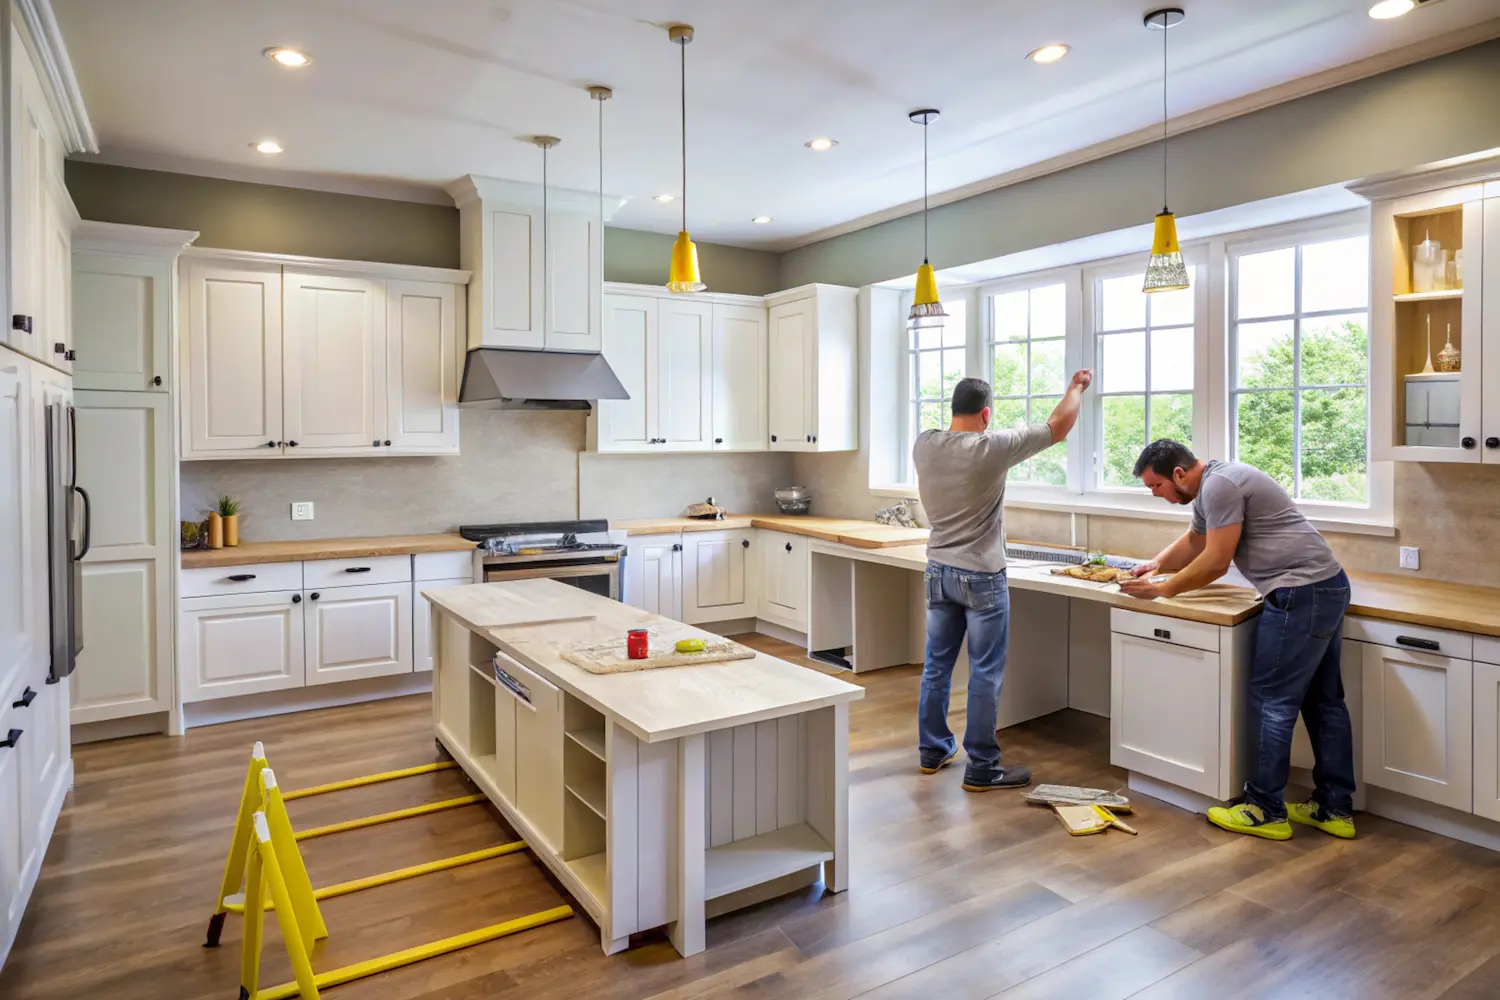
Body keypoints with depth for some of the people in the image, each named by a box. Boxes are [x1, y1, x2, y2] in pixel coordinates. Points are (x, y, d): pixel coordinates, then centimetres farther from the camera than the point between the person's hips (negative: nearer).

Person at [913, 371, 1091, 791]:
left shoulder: (924, 445, -3)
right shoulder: (992, 447, -16)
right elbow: (1059, 426, -5)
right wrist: (1077, 387, 13)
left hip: (938, 572, 6)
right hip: (981, 578, -6)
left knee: (937, 666, 15)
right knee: (985, 675, 4)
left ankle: (933, 751, 28)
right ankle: (981, 769, 12)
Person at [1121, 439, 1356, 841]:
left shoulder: (1219, 484, -17)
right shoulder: (1211, 488, 16)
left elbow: (1215, 563, -17)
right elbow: (1192, 543, 31)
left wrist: (1161, 589, -7)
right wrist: (1156, 564, 18)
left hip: (1301, 594, -11)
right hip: (1327, 587, 11)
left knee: (1273, 701, -4)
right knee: (1323, 700, 15)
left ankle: (1266, 812, 5)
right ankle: (1335, 809, 24)